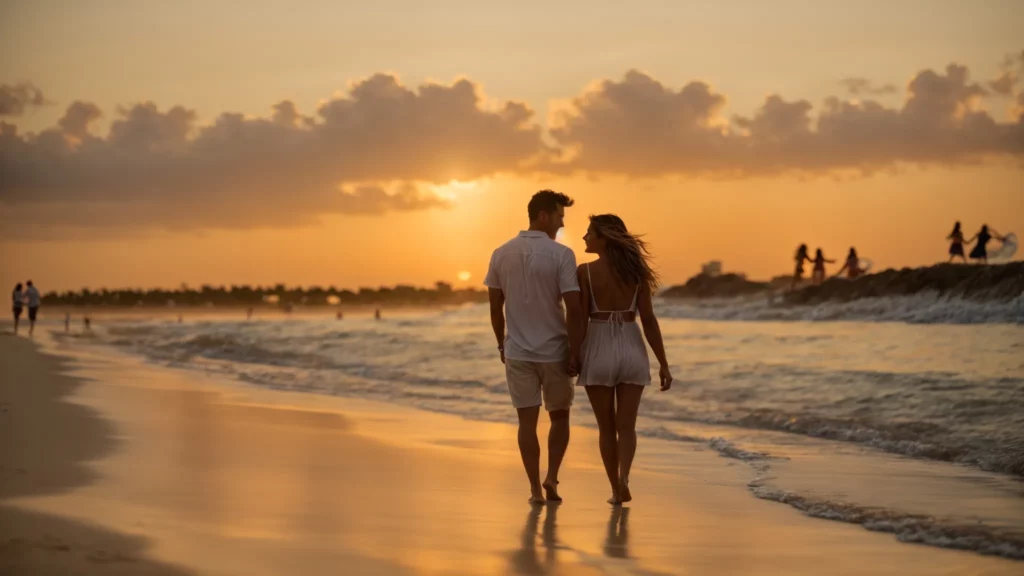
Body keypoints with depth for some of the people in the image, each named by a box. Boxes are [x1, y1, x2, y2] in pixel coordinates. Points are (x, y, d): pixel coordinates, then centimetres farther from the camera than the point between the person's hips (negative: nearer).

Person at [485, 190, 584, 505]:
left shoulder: (501, 254, 1)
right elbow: (574, 308, -15)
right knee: (559, 416, 15)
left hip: (517, 351, 3)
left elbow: (495, 307, 6)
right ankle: (551, 477, 1)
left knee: (527, 420, 8)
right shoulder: (561, 254, -12)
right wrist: (575, 351, -8)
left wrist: (502, 344, 18)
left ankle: (535, 488, 7)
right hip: (554, 350, -3)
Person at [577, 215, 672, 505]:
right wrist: (663, 364, 2)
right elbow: (648, 319, -2)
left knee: (606, 427, 12)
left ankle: (616, 489, 15)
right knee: (626, 426, 6)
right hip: (631, 350, 2)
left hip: (598, 349, -2)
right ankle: (623, 479, -17)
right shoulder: (635, 271, 0)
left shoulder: (585, 271, -9)